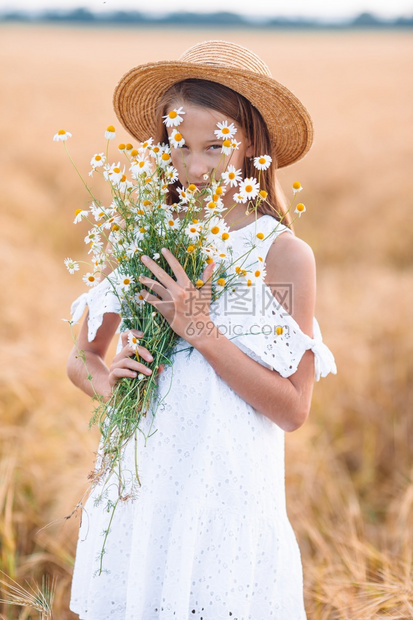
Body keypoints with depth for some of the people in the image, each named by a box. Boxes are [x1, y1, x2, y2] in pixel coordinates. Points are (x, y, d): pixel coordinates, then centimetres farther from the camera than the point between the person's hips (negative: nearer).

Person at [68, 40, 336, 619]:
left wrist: (201, 330, -17)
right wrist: (105, 379, -10)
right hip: (138, 494, 3)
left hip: (228, 500, -3)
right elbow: (81, 357, 12)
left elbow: (293, 408, -10)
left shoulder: (284, 254, -9)